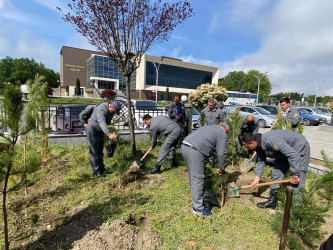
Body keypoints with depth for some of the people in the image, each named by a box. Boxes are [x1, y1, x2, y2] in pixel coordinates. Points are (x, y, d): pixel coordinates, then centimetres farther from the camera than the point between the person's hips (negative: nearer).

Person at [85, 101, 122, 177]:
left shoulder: (111, 109, -6)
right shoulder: (101, 110, -34)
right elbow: (102, 123, -51)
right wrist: (109, 134, -65)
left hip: (100, 130, 9)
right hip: (92, 129, -8)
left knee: (100, 150, 15)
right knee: (94, 151, -2)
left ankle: (101, 168, 26)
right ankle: (96, 171, 7)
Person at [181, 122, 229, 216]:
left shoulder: (209, 127, 31)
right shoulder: (222, 135, 8)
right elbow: (221, 154, 0)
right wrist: (221, 168, 16)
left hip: (184, 146, 9)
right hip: (194, 151, -9)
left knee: (192, 175, 23)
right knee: (198, 179, -1)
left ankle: (195, 195, 39)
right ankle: (198, 207, 8)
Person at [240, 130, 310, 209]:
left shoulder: (272, 140, -39)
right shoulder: (259, 146, -10)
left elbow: (293, 155, -34)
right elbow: (261, 162, 2)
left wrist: (294, 174, -27)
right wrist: (257, 178, -4)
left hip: (300, 149, -8)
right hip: (284, 153, 8)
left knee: (297, 181, -12)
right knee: (275, 174, 7)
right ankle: (272, 201, 18)